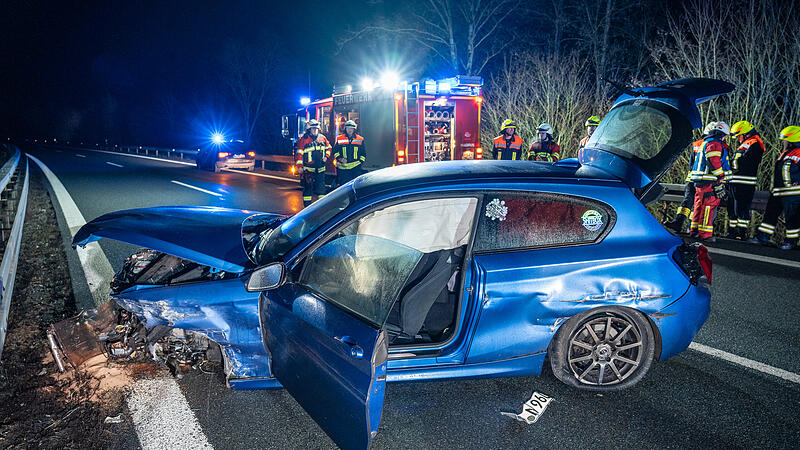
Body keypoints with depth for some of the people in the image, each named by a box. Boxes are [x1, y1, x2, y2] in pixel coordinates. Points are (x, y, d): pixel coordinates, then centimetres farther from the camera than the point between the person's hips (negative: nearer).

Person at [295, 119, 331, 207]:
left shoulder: (322, 138, 7)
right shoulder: (303, 139, -6)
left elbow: (328, 147, 23)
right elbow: (299, 153, -6)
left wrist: (326, 156, 7)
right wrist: (300, 166, -10)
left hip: (320, 169, 4)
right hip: (308, 169, -4)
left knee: (321, 186, 8)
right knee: (308, 187, 1)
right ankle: (307, 205, 9)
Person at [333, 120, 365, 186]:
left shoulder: (360, 139, 9)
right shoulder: (339, 139, 7)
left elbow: (363, 153, 15)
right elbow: (335, 151, 10)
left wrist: (360, 162, 3)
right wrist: (340, 159, -7)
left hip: (356, 168, 0)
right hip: (342, 168, 0)